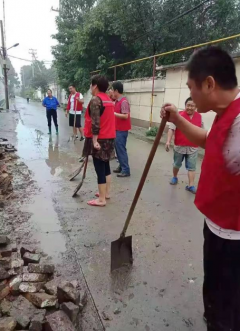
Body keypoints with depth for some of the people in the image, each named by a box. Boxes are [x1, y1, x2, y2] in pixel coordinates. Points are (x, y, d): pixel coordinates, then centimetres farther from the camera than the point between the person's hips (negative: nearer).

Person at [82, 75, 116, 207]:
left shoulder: (95, 100, -13)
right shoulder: (108, 99, 13)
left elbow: (95, 122, -21)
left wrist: (94, 140, -22)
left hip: (99, 139, -9)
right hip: (109, 138, 9)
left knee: (99, 168, -3)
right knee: (105, 166, 17)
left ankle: (101, 199, 4)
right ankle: (106, 192, 27)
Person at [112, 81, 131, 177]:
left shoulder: (123, 101, -17)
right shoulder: (117, 101, 12)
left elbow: (125, 116, -23)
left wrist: (113, 113, -21)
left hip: (122, 130, -10)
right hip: (117, 129, 10)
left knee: (121, 149, -7)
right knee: (118, 149, 14)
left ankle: (126, 170, 0)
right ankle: (121, 167, 23)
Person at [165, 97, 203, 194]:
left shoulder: (199, 116, 3)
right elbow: (171, 129, -18)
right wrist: (168, 141, -28)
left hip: (193, 148, 2)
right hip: (179, 146, -2)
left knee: (192, 167, 1)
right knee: (176, 164, 16)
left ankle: (191, 185, 5)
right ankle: (175, 177, 39)